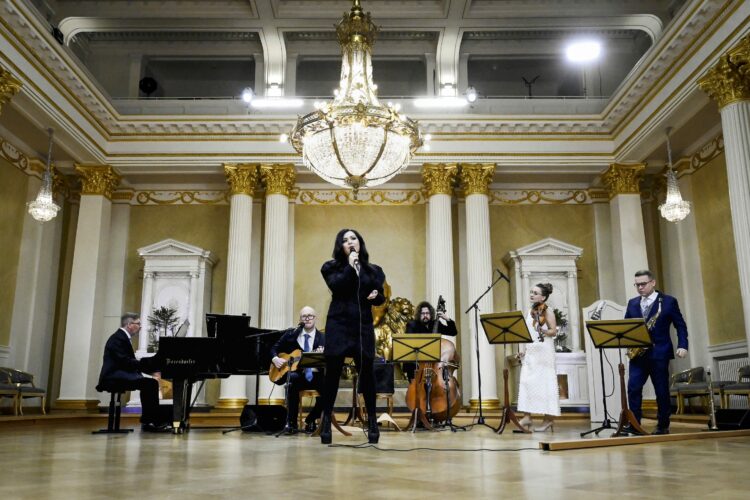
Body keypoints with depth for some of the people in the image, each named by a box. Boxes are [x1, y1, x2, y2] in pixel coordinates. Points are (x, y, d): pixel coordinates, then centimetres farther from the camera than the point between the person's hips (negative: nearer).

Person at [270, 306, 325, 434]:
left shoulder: (323, 338, 3)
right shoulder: (291, 334, 8)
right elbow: (274, 348, 15)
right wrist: (275, 358, -7)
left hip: (315, 376, 1)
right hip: (296, 373, 0)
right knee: (292, 378, -37)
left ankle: (310, 420, -1)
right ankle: (291, 422, -22)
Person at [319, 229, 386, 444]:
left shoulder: (373, 270, 11)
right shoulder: (332, 267, 4)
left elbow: (380, 297, 15)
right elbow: (336, 287, -15)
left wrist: (376, 295, -7)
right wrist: (350, 266, -12)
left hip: (363, 325, 2)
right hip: (339, 324, -2)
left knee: (366, 371, 3)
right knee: (333, 372, 1)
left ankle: (372, 420, 15)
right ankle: (326, 420, 11)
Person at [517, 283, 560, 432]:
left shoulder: (547, 311, -4)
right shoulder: (530, 311, 15)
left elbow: (554, 331, -10)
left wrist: (543, 331, -29)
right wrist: (523, 350, 14)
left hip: (543, 352, -6)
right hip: (530, 351, 6)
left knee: (544, 383, -4)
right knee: (526, 382, 1)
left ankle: (549, 418, 3)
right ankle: (527, 417, 3)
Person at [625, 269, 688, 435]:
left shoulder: (669, 301, 2)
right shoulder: (632, 303, 13)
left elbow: (681, 326, 1)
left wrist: (682, 346, -12)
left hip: (659, 353, -3)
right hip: (637, 353, 3)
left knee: (662, 390, 4)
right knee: (633, 388, -7)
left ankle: (663, 425, 16)